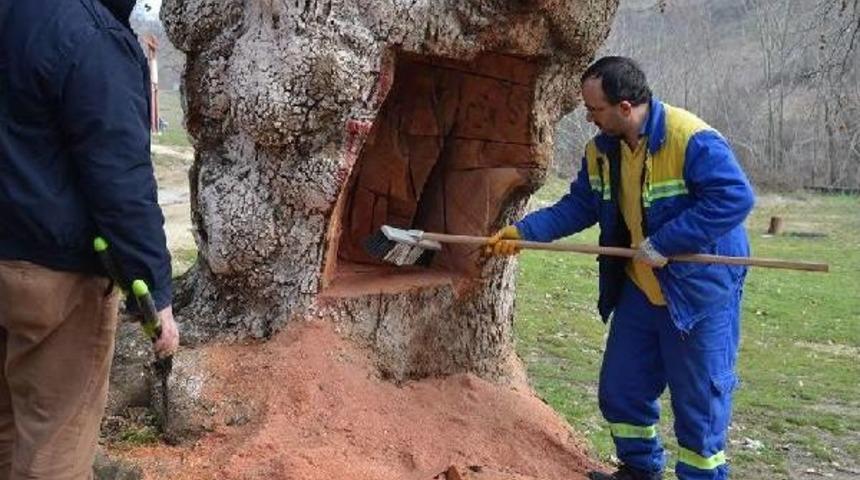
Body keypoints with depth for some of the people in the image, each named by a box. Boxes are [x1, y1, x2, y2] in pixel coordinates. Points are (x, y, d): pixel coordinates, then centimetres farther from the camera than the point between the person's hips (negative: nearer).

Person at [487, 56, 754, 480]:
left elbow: (734, 198, -28)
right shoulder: (601, 149, 0)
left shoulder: (692, 140, -24)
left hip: (699, 289, -7)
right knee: (621, 386, 15)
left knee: (699, 398, 3)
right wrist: (523, 231, -5)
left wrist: (662, 244, -28)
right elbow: (579, 206, 7)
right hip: (639, 287, 7)